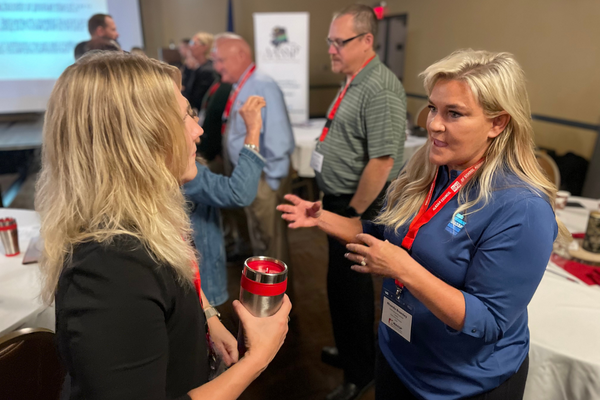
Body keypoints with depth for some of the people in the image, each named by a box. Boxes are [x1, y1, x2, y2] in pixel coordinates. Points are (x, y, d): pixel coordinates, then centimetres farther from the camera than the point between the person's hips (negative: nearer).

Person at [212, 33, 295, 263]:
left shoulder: (262, 86, -19)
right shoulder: (239, 88, 8)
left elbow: (279, 139, -26)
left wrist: (272, 182, -20)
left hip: (264, 179, -9)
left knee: (271, 241, 8)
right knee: (258, 238, 24)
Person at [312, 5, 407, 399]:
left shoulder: (381, 90, -21)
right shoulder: (352, 82, 10)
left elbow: (382, 161, -26)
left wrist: (353, 214, -17)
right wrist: (335, 204, 17)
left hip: (359, 206, -9)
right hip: (340, 201, 9)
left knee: (349, 285, 5)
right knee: (345, 281, 21)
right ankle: (351, 350, 44)